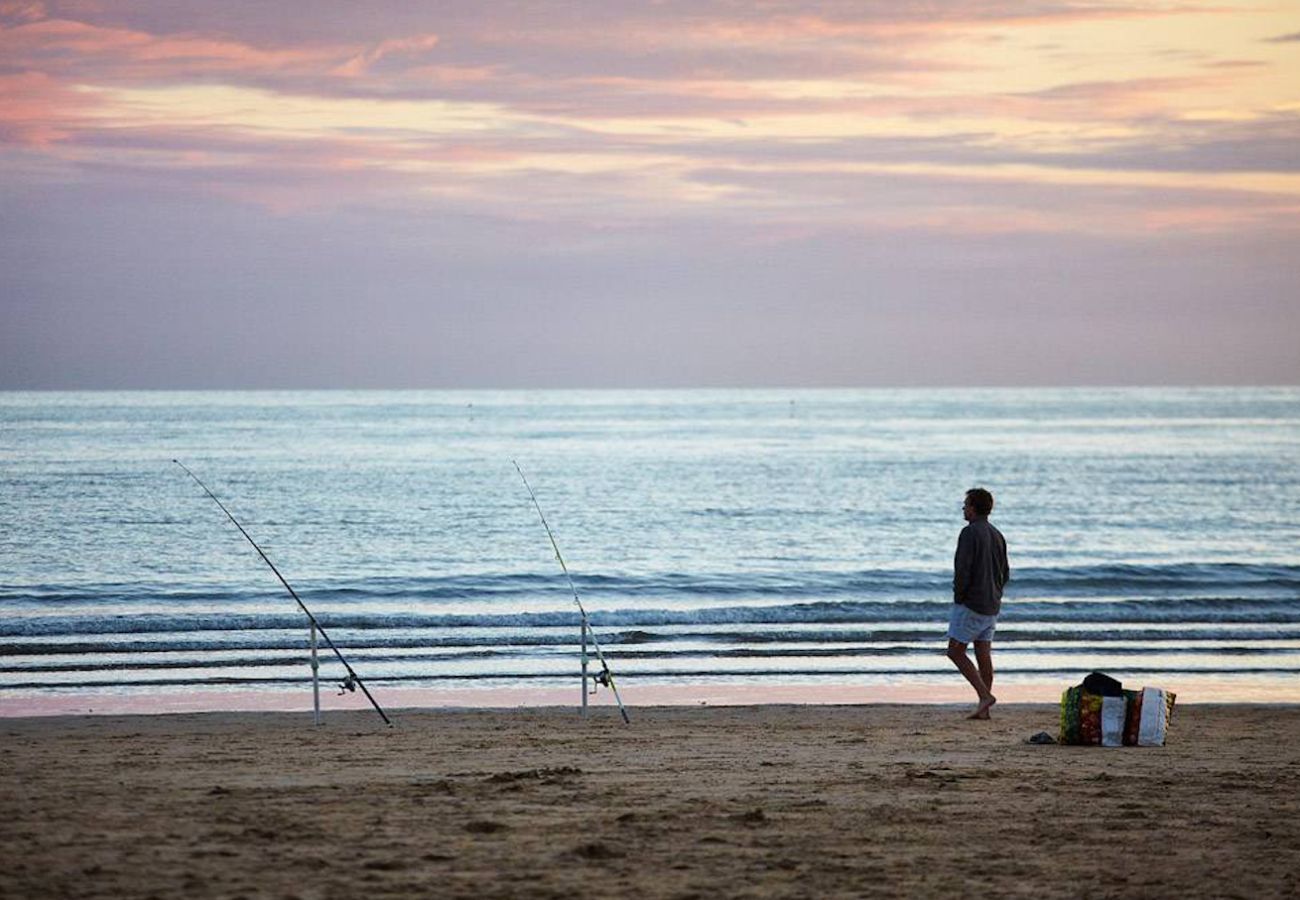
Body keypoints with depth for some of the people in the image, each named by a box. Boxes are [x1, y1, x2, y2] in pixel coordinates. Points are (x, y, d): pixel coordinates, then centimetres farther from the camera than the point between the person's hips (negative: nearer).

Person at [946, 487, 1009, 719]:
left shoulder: (970, 533, -14)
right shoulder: (997, 535, 12)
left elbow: (962, 569, -20)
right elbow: (1005, 574, 16)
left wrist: (958, 597, -9)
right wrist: (994, 594, 17)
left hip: (971, 604, -8)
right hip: (992, 605, 8)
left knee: (955, 651, -2)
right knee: (983, 654, 7)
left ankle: (985, 695, -12)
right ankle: (983, 709, 5)